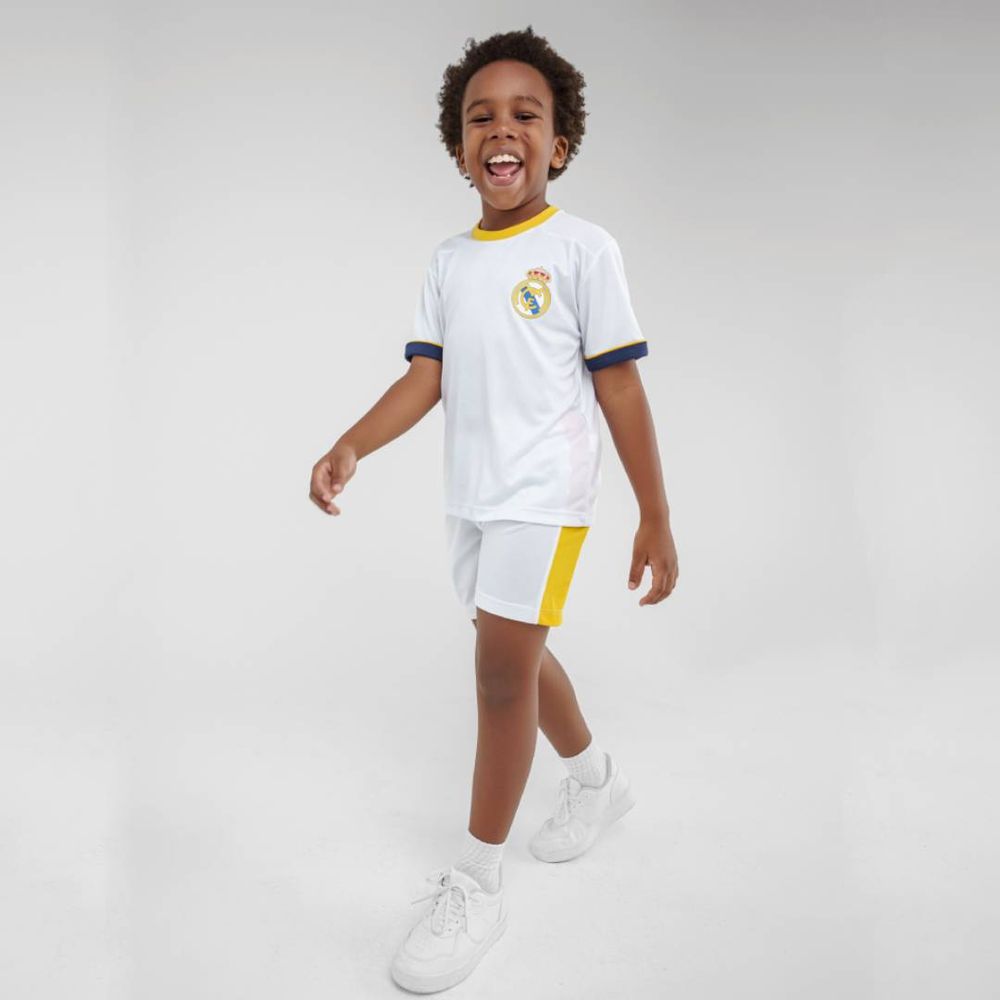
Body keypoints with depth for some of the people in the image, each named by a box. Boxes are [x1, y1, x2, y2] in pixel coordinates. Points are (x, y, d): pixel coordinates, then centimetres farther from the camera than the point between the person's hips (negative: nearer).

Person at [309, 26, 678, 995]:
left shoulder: (581, 249, -8)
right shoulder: (448, 261, 8)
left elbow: (619, 387, -9)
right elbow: (426, 377, 4)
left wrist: (655, 518, -9)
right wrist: (351, 446, -12)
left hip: (543, 495, -6)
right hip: (469, 495, 6)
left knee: (503, 665, -10)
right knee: (517, 655, 18)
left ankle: (475, 885, 6)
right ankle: (596, 777, 44)